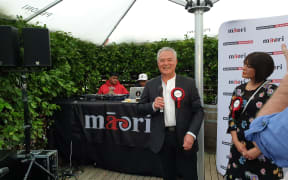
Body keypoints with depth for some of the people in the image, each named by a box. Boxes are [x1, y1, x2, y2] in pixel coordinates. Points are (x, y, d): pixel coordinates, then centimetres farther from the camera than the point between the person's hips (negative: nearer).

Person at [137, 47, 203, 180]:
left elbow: (198, 110, -3)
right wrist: (153, 106, -14)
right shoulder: (150, 85, 4)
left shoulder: (188, 83, -1)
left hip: (184, 138, -1)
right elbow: (140, 108, 7)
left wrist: (191, 134, -15)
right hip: (162, 139, 2)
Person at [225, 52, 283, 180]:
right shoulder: (239, 90, 5)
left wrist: (259, 149, -14)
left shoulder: (272, 91, -8)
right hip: (240, 146, 4)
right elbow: (232, 116, 5)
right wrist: (236, 142, -6)